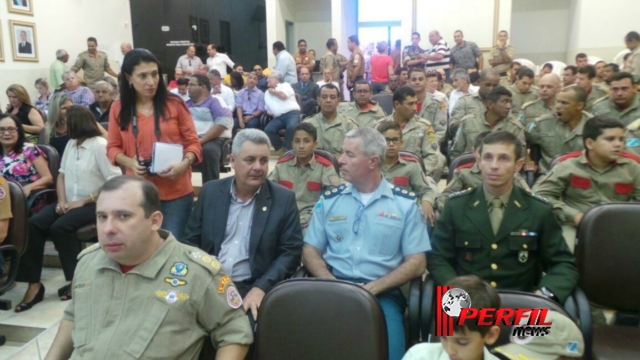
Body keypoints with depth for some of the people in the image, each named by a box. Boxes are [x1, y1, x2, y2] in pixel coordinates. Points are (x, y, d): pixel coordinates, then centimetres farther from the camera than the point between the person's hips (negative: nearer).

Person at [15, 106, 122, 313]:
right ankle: (34, 285, -13)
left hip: (94, 204, -7)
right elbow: (62, 175, 15)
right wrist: (61, 200, -3)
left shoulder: (100, 145, -10)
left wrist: (84, 201, -18)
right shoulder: (71, 143, 13)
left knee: (60, 228, -29)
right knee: (33, 224, -15)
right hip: (71, 203, 7)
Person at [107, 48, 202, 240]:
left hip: (176, 193, -1)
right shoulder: (118, 108, 2)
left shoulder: (175, 104, -4)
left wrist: (184, 164, -19)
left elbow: (193, 143, 0)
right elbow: (113, 147, 8)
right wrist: (130, 163, -12)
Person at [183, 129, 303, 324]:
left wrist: (260, 288, -16)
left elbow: (290, 252, -4)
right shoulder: (210, 191, 6)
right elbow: (190, 241, 10)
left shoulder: (284, 198, -1)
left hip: (253, 289, -2)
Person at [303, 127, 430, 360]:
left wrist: (372, 288, -11)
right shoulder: (329, 200, 10)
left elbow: (416, 263, 1)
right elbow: (310, 251, 9)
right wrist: (333, 284, -10)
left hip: (382, 294, -1)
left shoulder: (405, 203, 4)